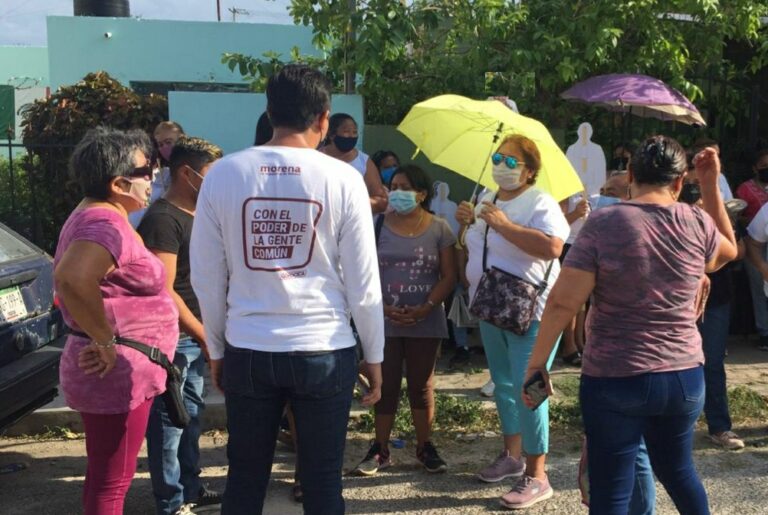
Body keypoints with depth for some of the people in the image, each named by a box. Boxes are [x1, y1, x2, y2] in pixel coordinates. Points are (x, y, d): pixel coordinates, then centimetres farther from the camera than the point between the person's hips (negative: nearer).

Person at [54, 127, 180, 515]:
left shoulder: (97, 215, 13)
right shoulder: (106, 224, -21)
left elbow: (82, 277, 26)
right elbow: (72, 278, -40)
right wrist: (105, 341, -28)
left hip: (120, 372, 10)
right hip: (118, 374, -10)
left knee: (104, 478, 21)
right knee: (111, 483, 1)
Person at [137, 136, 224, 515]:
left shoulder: (196, 215, 12)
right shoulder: (163, 218, -17)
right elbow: (162, 291, -23)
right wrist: (204, 335, -20)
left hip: (194, 335, 9)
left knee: (191, 416, 18)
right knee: (169, 422, 1)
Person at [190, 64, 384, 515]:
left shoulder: (223, 174, -1)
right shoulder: (342, 178, -7)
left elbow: (206, 279, 3)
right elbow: (363, 283, -4)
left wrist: (217, 349, 14)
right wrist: (374, 355, 7)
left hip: (247, 351, 2)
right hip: (324, 351, -2)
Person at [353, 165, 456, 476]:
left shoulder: (438, 228, 0)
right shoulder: (379, 225, 1)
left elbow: (449, 276, -2)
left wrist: (426, 308, -14)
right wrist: (383, 307, -13)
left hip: (426, 322, 0)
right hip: (384, 321, 0)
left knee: (422, 385, 10)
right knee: (385, 385, 6)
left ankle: (424, 447, 23)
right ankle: (381, 449, 16)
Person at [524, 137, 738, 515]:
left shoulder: (603, 223, -12)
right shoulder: (697, 223, -1)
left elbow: (562, 301, -16)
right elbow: (729, 251, 23)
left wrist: (536, 362, -6)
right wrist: (711, 186, 20)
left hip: (614, 381, -4)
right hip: (685, 377, 4)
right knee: (678, 471, 28)